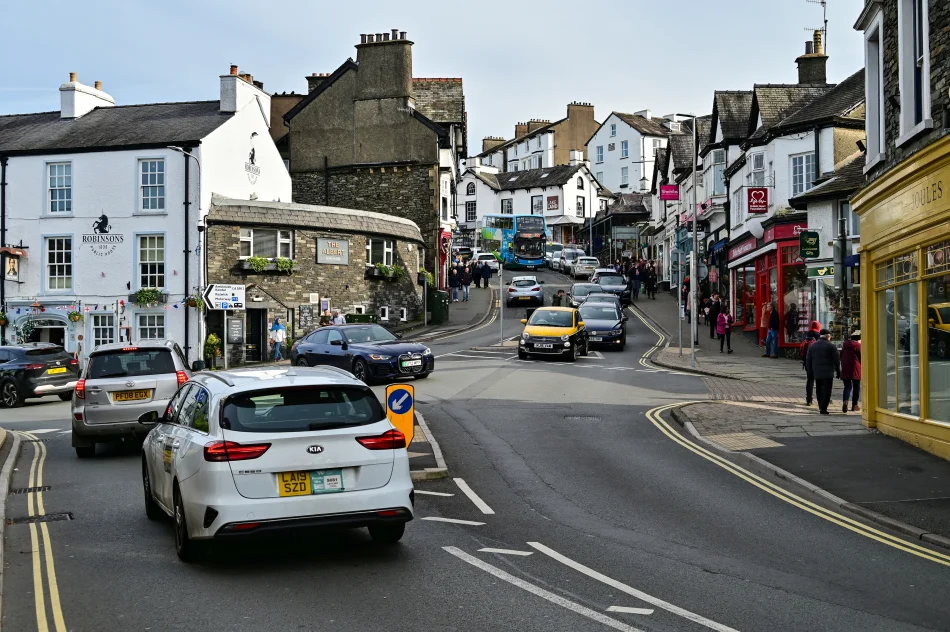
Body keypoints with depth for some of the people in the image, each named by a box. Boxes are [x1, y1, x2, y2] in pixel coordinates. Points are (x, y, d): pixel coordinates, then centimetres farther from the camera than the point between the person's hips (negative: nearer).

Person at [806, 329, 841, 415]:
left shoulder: (812, 346, 10)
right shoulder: (831, 346, -5)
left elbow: (808, 360, 11)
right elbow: (837, 360, -5)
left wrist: (811, 372, 15)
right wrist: (838, 372, 3)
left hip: (817, 373, 5)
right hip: (828, 372, -5)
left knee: (819, 390, 15)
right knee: (826, 391, -2)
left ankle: (821, 407, 20)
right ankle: (823, 408, -7)